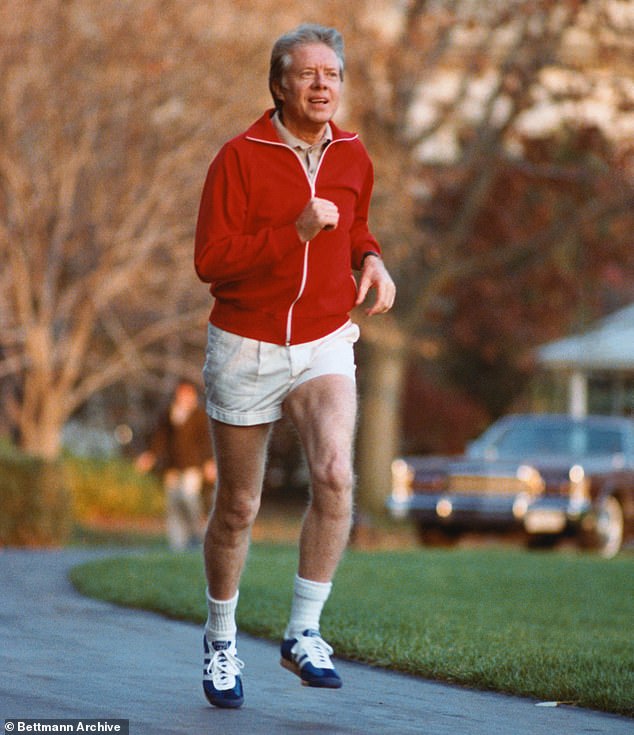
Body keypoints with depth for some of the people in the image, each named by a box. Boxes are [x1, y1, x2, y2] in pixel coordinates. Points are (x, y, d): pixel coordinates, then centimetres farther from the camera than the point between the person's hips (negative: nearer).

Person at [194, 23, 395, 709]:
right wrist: (296, 233, -25)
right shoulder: (240, 157, -11)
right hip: (245, 349, -2)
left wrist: (372, 260, 2)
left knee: (334, 474, -24)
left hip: (323, 347, 2)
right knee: (237, 508, 7)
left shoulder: (353, 156, 4)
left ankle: (303, 634, -13)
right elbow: (210, 260, -16)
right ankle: (220, 640, 30)